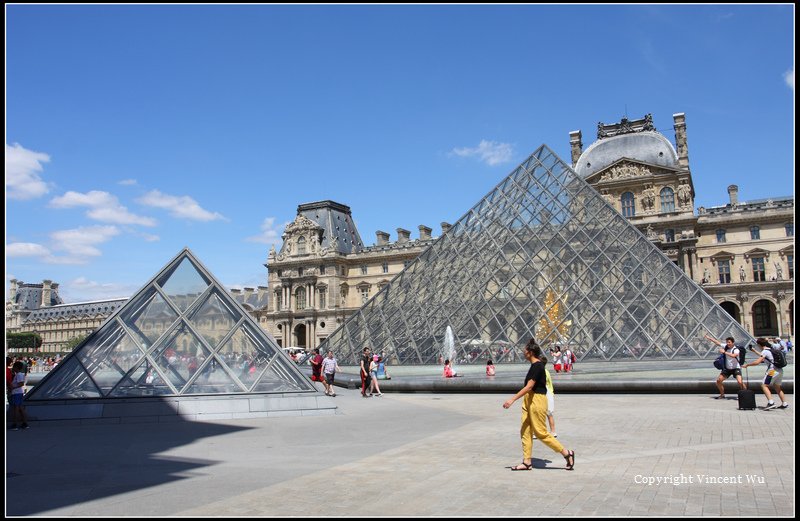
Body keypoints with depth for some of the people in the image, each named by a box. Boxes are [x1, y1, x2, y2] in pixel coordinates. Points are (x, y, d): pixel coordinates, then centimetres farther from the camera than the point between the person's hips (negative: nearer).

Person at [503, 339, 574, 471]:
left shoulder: (537, 366, -20)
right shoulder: (536, 365, 10)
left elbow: (529, 386, -26)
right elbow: (541, 383, 18)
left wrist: (512, 399, -28)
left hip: (537, 400, -10)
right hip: (529, 400, 10)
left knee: (541, 433, -2)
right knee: (525, 432, 10)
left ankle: (567, 453, 9)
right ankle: (527, 462, 15)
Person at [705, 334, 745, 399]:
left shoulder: (736, 350, -19)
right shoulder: (726, 347, -2)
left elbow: (734, 355, -41)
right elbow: (717, 342, 9)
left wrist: (724, 352, -40)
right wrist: (709, 338, 12)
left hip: (736, 368, -6)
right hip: (727, 368, 6)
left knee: (740, 382, -25)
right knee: (718, 380, -1)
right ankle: (722, 395, 15)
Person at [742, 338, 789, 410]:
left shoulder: (765, 351, -10)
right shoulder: (771, 349, 16)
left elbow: (757, 362, -17)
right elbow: (763, 356, 37)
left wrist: (747, 365, -7)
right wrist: (754, 351, 40)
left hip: (773, 371, -9)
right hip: (780, 371, 9)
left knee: (764, 385, -6)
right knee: (777, 387, 21)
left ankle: (771, 403, -18)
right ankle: (784, 403, 24)